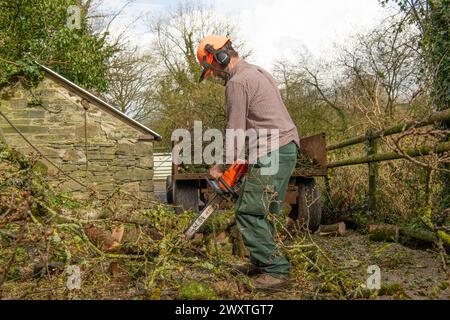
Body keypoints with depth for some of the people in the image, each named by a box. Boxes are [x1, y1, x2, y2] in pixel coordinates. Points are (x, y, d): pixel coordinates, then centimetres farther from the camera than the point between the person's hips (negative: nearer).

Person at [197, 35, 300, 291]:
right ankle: (262, 262, 21)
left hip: (273, 153, -10)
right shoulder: (258, 72, 21)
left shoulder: (237, 82, -10)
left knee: (250, 214, -8)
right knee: (263, 211, 15)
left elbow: (236, 132, -10)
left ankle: (276, 270, -5)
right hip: (288, 148, 10)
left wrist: (220, 166, 2)